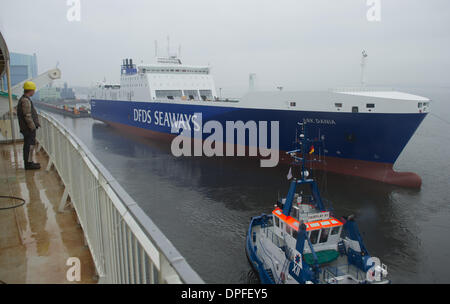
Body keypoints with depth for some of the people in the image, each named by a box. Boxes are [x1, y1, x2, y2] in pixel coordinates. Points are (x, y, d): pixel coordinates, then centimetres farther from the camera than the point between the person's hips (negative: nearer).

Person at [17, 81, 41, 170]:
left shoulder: (24, 99, 16)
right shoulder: (25, 101, -17)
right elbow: (27, 116, -21)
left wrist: (36, 123, 21)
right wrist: (33, 127, -18)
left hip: (28, 128, 10)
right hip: (29, 128, -10)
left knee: (28, 145, 15)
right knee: (30, 145, -6)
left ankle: (29, 162, 24)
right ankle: (29, 163, -2)